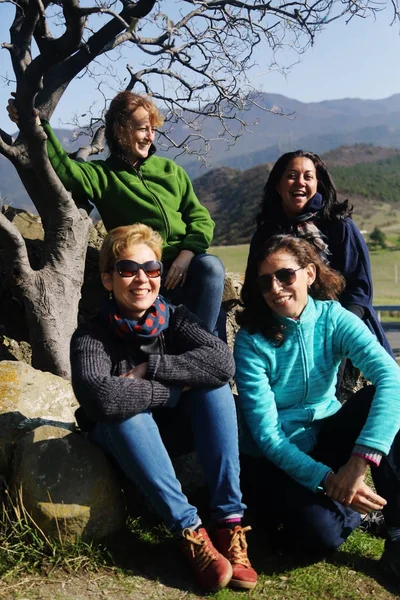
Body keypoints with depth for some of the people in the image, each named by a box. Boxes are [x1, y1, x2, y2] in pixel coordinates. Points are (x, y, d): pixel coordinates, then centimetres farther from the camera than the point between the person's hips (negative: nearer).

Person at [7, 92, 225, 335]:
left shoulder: (170, 170, 13)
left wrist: (187, 253, -11)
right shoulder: (102, 175, 5)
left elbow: (200, 217, 7)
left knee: (210, 266, -31)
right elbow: (62, 167, -15)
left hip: (186, 260, 3)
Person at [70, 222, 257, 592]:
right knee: (127, 412, -35)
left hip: (176, 434, 3)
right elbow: (102, 399, -41)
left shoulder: (174, 318, -10)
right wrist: (174, 388, -29)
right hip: (125, 444, -2)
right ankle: (190, 531, -30)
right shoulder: (91, 337, -19)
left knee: (213, 384, -24)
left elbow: (223, 361, -28)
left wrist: (150, 367, -31)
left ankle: (230, 521, -26)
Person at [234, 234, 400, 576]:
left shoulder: (334, 318, -12)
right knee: (321, 531, -30)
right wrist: (327, 479, -31)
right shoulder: (251, 340, -16)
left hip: (326, 437, 3)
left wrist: (360, 459, -42)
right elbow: (267, 434, -19)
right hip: (275, 458, -3)